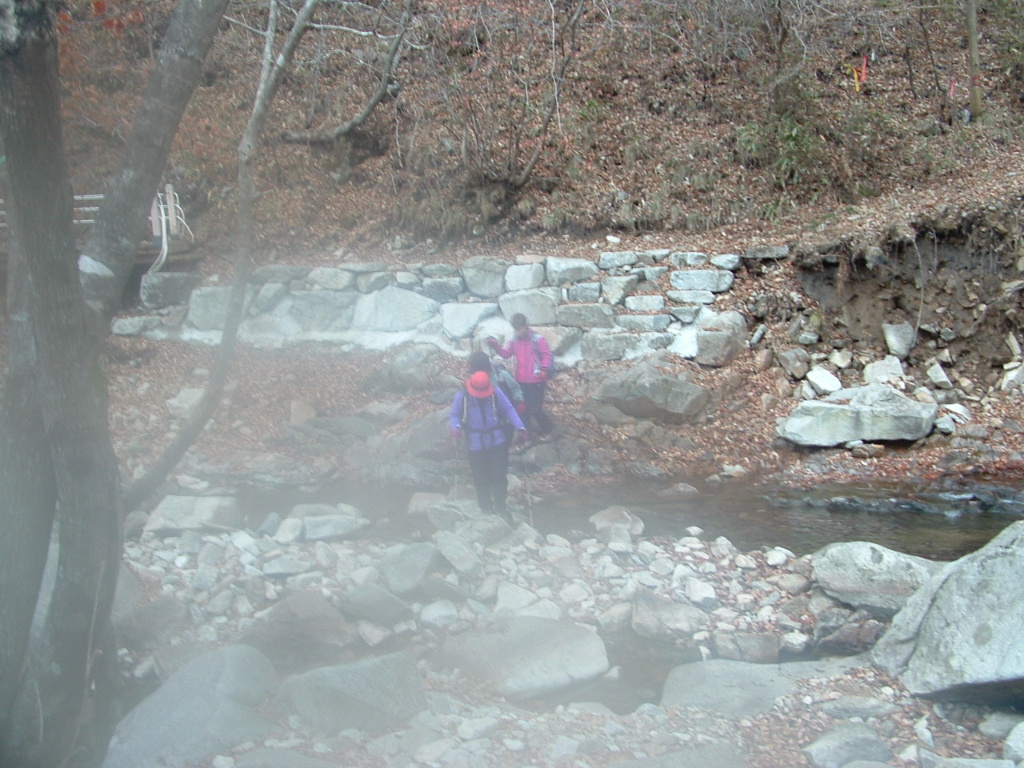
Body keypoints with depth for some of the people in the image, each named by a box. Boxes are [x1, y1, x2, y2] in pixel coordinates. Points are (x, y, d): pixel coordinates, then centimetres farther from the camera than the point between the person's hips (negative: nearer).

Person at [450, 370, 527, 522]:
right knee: (481, 480, 7)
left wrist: (519, 427, -13)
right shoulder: (461, 397, -10)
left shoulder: (495, 392, -8)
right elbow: (454, 415, -2)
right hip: (476, 445, 0)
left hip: (497, 442, 1)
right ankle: (486, 509, 24)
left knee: (499, 476, 3)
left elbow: (508, 409, -3)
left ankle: (500, 507, 23)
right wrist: (456, 427, -24)